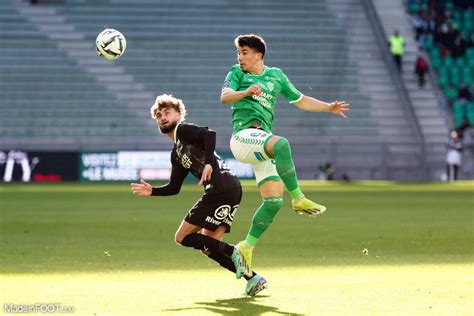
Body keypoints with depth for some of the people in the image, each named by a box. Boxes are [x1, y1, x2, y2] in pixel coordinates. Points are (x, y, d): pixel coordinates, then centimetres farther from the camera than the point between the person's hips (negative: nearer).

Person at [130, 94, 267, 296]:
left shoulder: (183, 130, 3)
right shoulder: (176, 154, 29)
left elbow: (209, 134, -17)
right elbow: (174, 188, 31)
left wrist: (208, 163, -27)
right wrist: (152, 191, 22)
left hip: (221, 187, -9)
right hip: (230, 190, 9)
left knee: (183, 237, -6)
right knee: (209, 246, 9)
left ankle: (232, 253, -15)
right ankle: (252, 278, 4)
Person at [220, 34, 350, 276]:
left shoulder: (276, 75, 21)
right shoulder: (237, 73, 9)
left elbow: (300, 100, 31)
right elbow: (224, 97, -10)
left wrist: (329, 108, 22)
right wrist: (246, 92, -29)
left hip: (263, 142, 6)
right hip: (243, 135, -6)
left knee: (274, 200, -6)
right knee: (281, 144, -36)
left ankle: (247, 246, 4)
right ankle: (299, 200, -30)